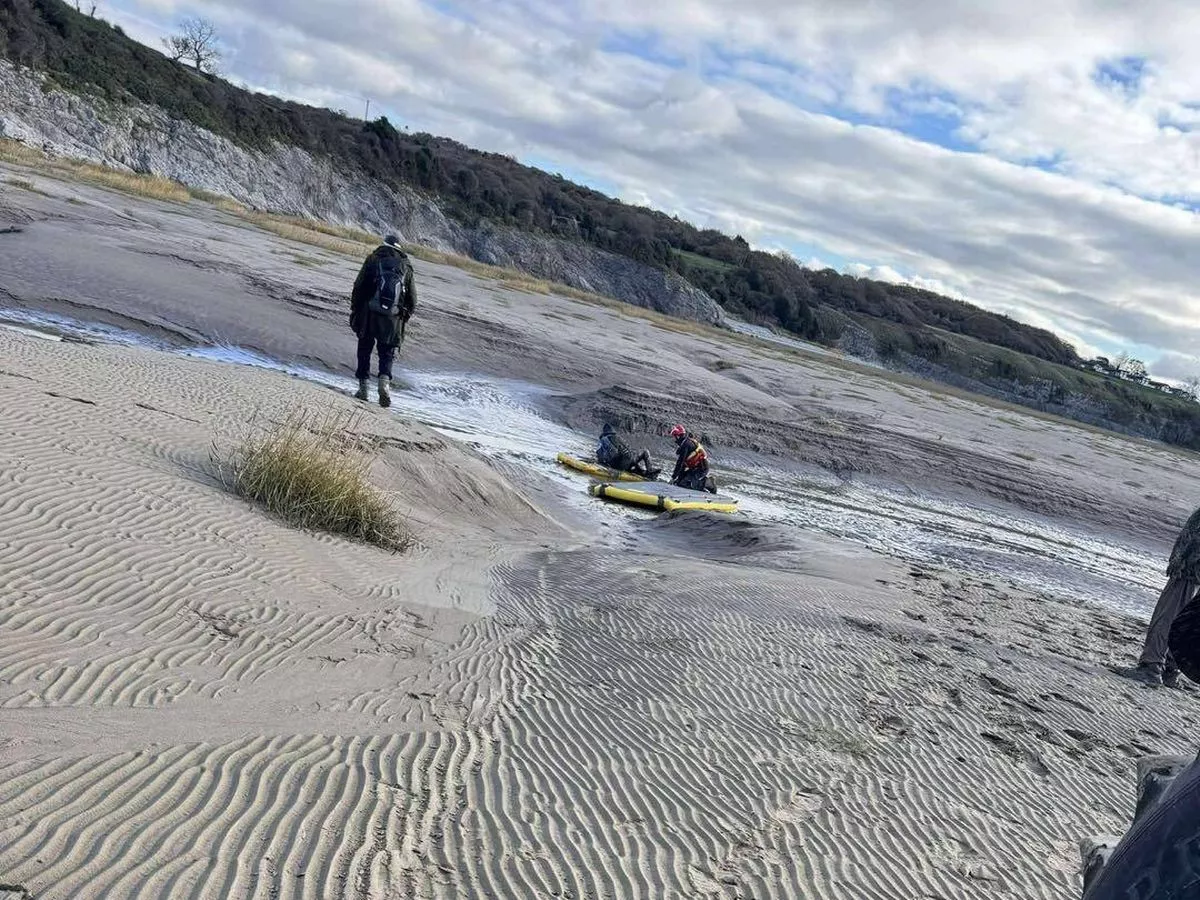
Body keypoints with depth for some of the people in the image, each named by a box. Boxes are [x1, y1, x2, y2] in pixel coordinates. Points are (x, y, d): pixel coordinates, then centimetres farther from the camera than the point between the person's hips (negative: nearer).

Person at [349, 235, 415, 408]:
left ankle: (363, 387, 12)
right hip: (393, 318, 1)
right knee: (387, 352, 10)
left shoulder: (373, 259, 2)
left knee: (364, 350, 13)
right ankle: (385, 380, -16)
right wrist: (405, 317, 18)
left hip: (369, 314, -1)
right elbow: (412, 298, 8)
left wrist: (354, 310, 6)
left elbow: (358, 287, 0)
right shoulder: (406, 265, 7)